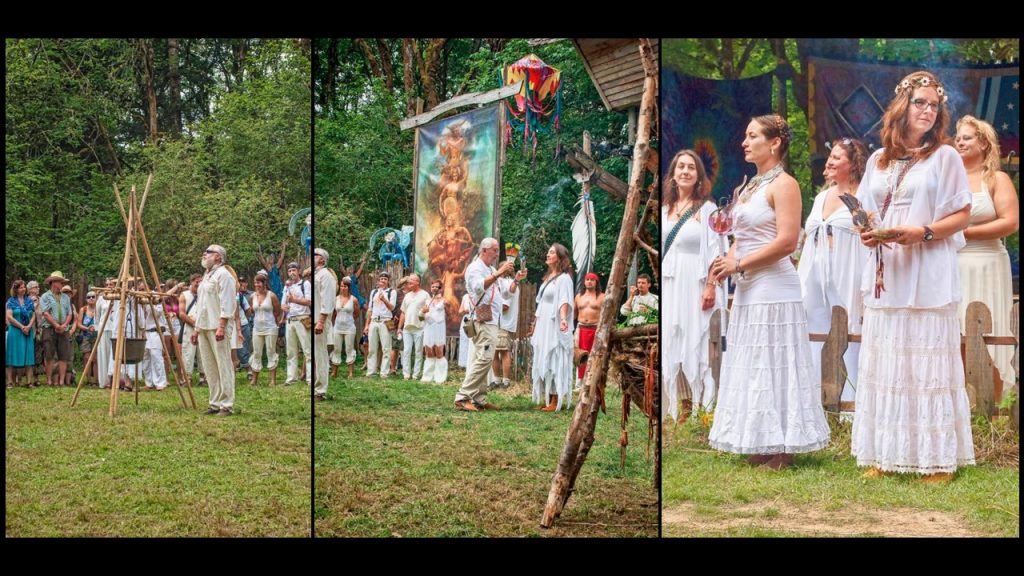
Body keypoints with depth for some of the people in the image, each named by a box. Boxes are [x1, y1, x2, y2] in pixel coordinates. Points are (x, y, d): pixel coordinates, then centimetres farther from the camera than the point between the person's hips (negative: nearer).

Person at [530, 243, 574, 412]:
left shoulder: (564, 278, -10)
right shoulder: (548, 277, 17)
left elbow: (564, 301, -25)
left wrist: (563, 319, -41)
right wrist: (535, 324, 25)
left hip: (555, 328, -9)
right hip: (543, 327, 9)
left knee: (554, 362, -8)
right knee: (544, 363, 10)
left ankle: (556, 401, -7)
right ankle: (548, 400, 15)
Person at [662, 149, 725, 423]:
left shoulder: (706, 208, -3)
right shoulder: (665, 209, 11)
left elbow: (715, 251, -8)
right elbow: (659, 249, 13)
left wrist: (711, 287, -15)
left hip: (695, 284, -5)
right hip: (669, 285, 5)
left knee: (696, 342, -3)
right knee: (671, 343, 7)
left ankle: (701, 404, 4)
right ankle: (681, 403, 15)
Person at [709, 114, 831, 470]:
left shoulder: (783, 184, -10)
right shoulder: (751, 186, 16)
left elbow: (787, 241, -19)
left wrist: (739, 264, -15)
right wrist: (728, 259, 1)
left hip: (773, 290, -9)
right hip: (749, 290, 9)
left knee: (773, 367, -4)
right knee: (752, 369, 10)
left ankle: (782, 453, 4)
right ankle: (763, 448, 17)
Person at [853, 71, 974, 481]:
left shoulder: (945, 156, 2)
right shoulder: (878, 160, 15)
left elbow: (962, 216, -1)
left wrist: (924, 233, -18)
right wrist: (867, 233, -4)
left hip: (928, 280, -4)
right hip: (886, 277, 5)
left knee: (928, 363, -4)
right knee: (884, 364, 5)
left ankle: (938, 458, 2)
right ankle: (884, 453, 12)